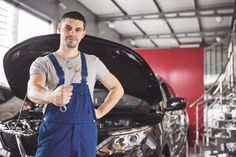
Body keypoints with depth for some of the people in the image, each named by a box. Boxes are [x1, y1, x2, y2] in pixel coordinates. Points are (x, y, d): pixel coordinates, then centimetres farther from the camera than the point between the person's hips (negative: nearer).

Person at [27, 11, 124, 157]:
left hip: (85, 132, 3)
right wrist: (51, 96, -41)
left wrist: (100, 111, 6)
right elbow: (33, 90, -18)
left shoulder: (93, 62, 11)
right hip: (54, 131, -2)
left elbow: (117, 88, 18)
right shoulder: (42, 63, 2)